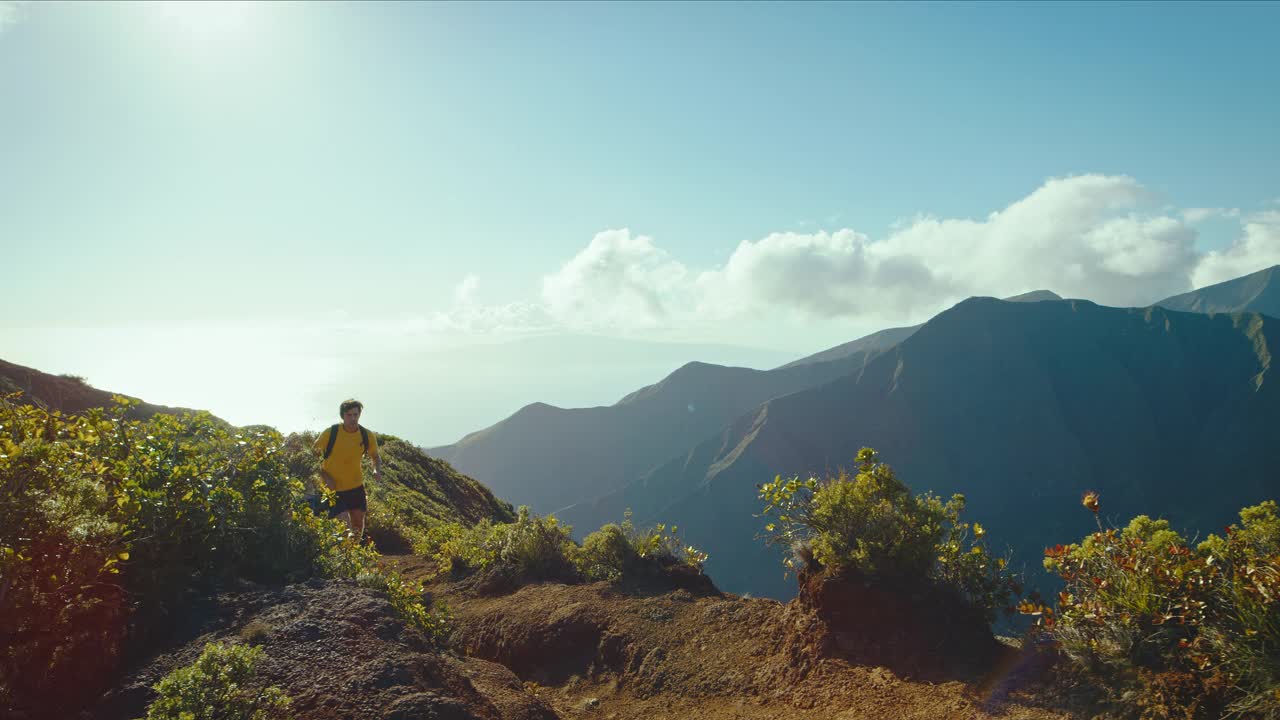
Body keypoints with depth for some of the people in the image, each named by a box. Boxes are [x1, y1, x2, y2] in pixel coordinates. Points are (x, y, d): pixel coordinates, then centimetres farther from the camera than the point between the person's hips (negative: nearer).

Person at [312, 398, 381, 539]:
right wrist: (325, 477, -15)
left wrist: (377, 470, -12)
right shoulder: (330, 433, -16)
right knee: (344, 523, -16)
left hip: (356, 486, 4)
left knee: (358, 522, 16)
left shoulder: (367, 436, -7)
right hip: (334, 488, -4)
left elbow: (375, 456, 10)